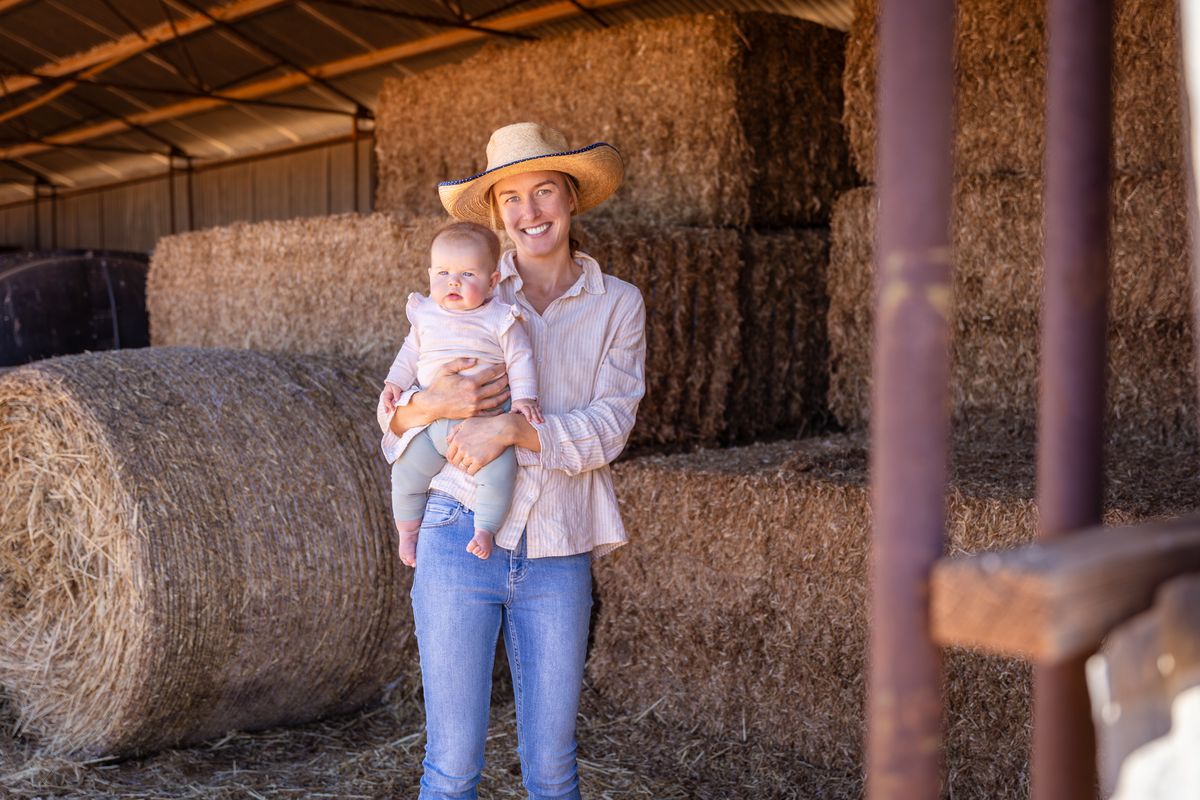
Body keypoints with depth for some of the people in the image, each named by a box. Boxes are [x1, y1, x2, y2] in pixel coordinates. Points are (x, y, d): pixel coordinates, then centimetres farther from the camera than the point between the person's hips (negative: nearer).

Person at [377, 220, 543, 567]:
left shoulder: (500, 320, -5)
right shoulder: (425, 315, 7)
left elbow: (520, 359, -2)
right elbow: (411, 352, 22)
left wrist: (525, 397, -13)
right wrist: (394, 383, 13)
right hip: (430, 422, 3)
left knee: (499, 472, -24)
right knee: (406, 474, 0)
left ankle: (484, 530, -7)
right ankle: (407, 532, 23)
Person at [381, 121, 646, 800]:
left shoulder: (618, 305, 4)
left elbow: (609, 429, -7)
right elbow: (393, 414, 5)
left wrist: (511, 428, -21)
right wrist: (432, 403, -18)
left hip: (557, 559, 1)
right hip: (460, 540, 0)